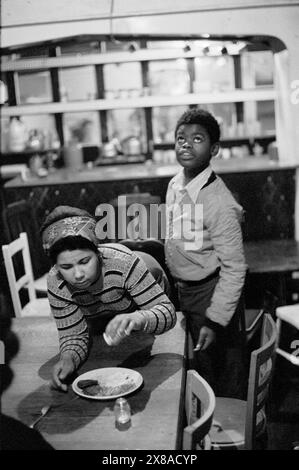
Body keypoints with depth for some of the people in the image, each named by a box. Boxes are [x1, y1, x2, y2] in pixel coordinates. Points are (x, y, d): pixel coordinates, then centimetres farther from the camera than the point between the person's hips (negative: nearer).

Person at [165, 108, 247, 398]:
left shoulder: (218, 203, -26)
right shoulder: (175, 184, -1)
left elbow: (234, 268, -23)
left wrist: (215, 321, -23)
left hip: (211, 292, -8)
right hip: (185, 290, 8)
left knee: (224, 378, 10)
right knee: (201, 365, 25)